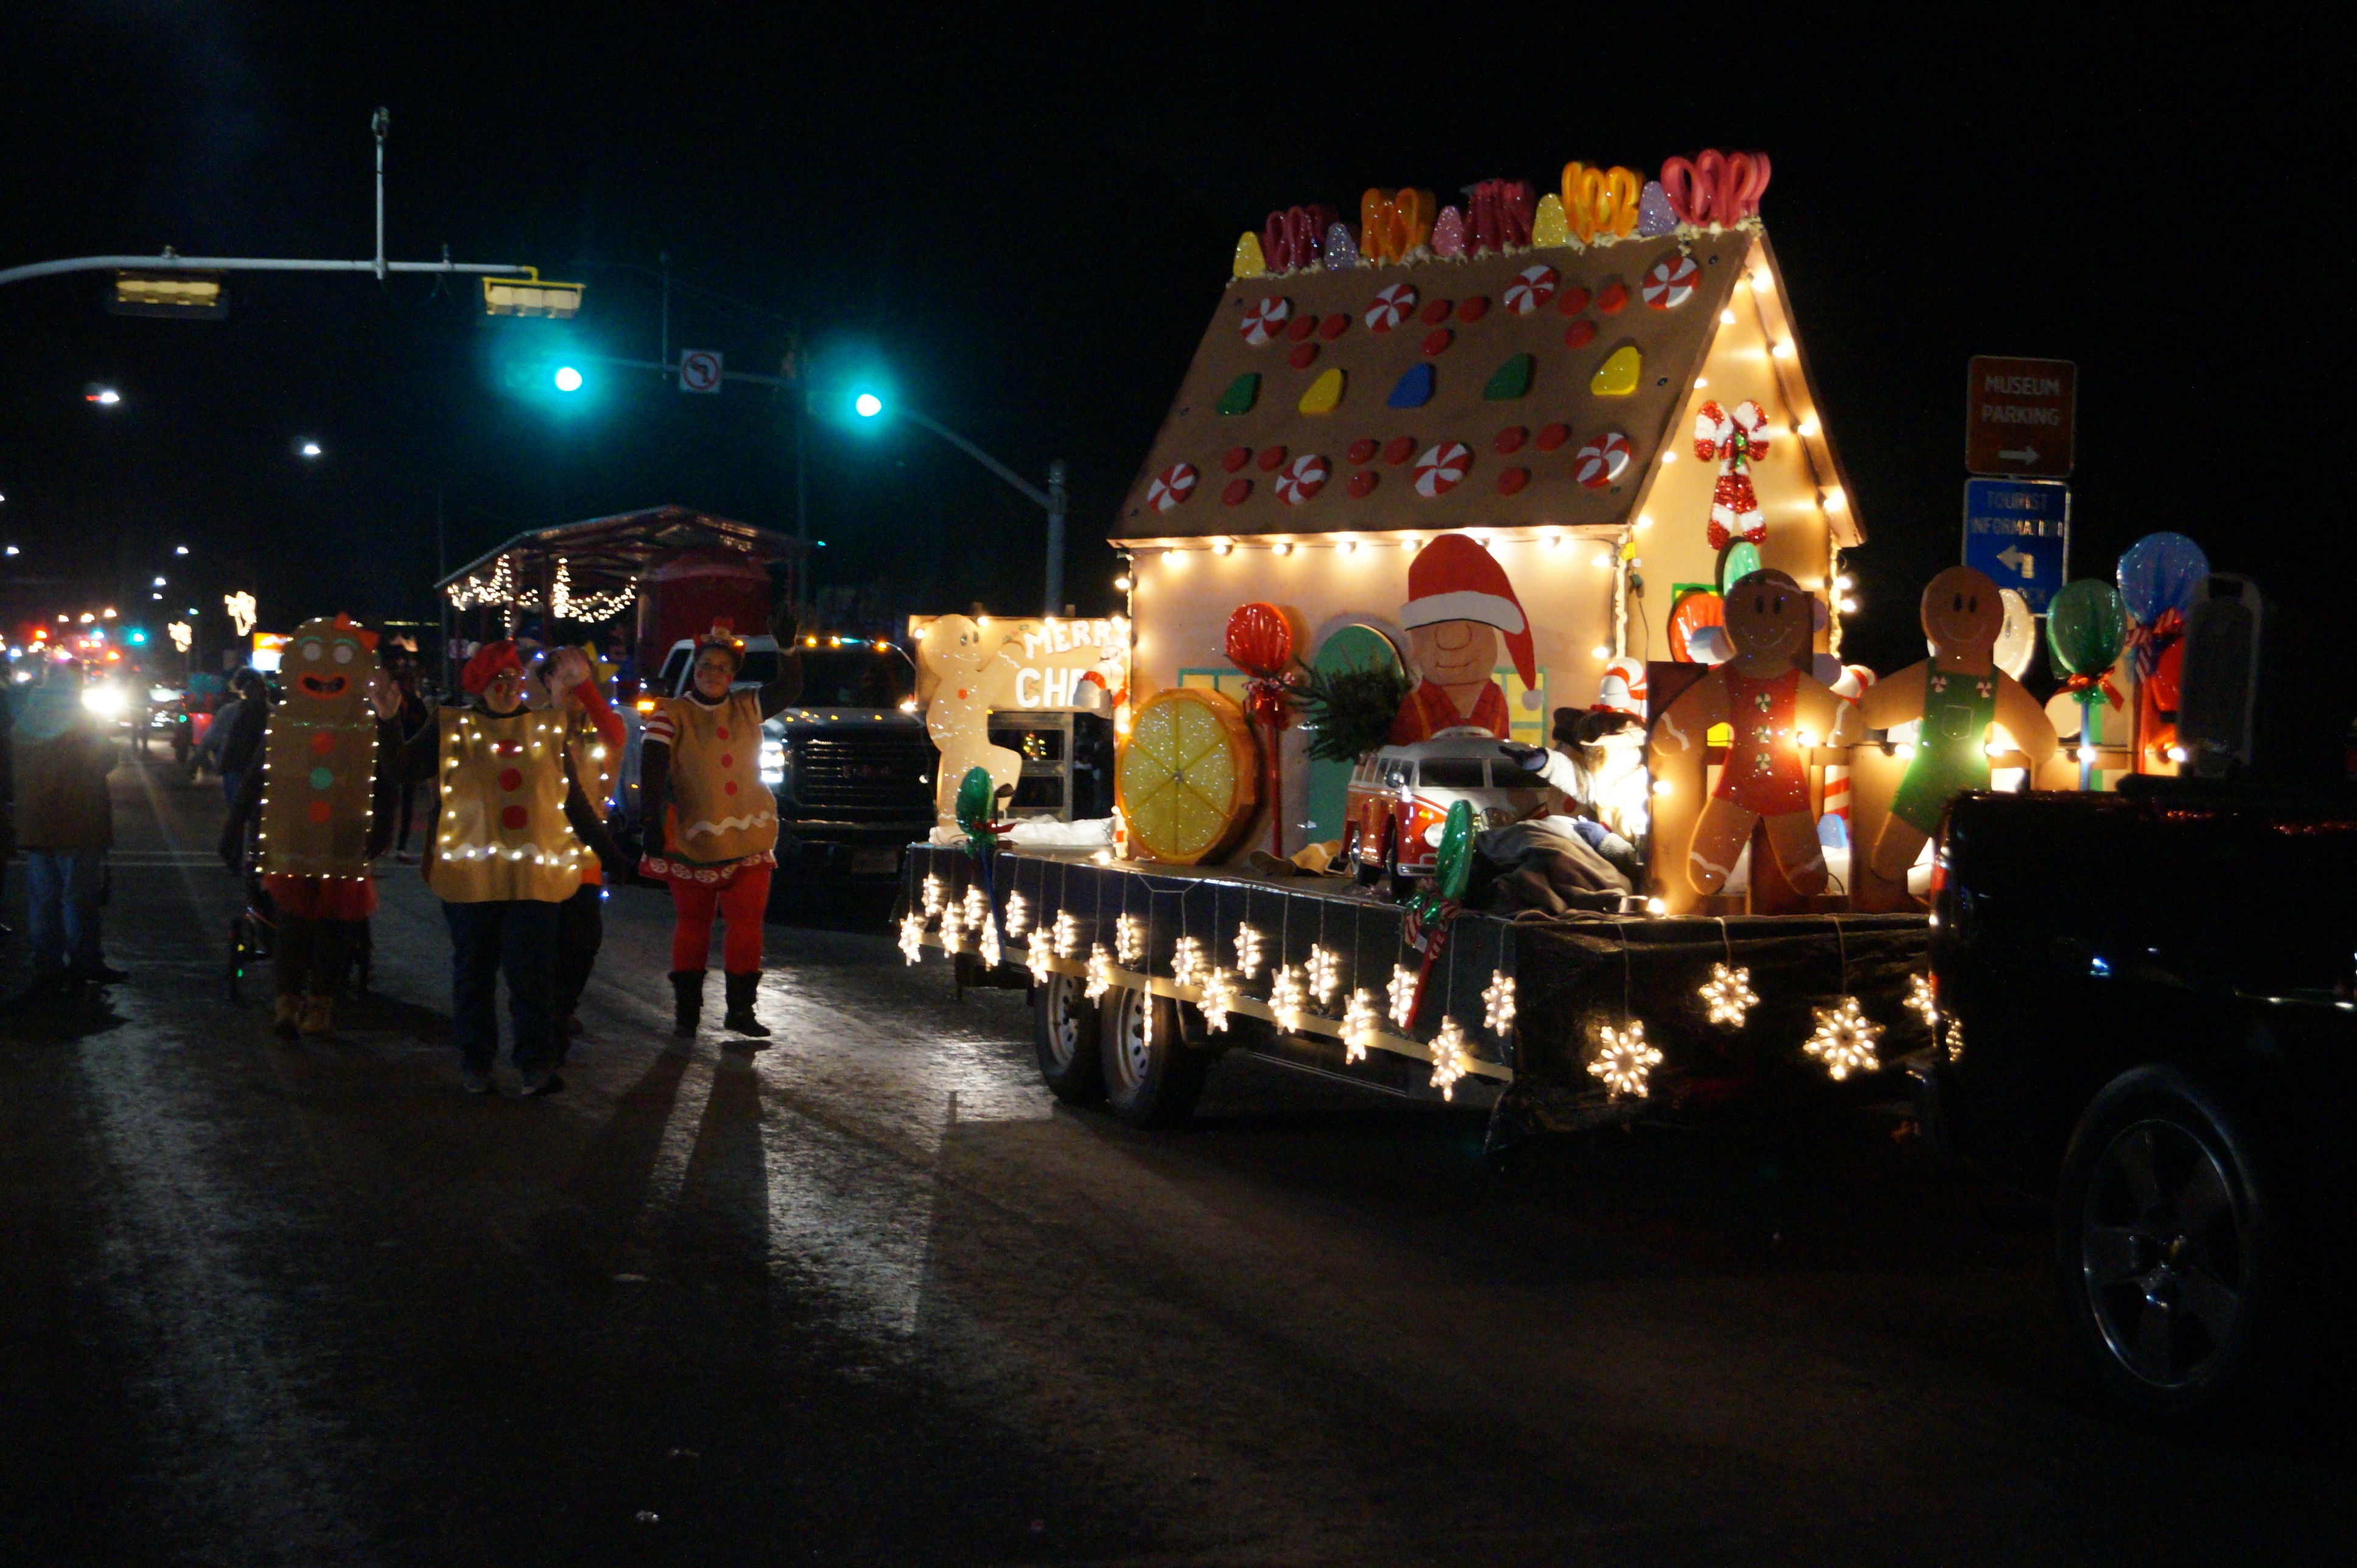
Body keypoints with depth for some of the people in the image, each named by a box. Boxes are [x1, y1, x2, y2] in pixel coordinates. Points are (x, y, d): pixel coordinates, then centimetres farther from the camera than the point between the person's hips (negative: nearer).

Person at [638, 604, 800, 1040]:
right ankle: (686, 1009, 15)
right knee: (692, 925, 6)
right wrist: (652, 820, -22)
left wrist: (787, 644, -12)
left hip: (749, 840, 3)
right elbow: (651, 769, -11)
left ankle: (740, 1009, 10)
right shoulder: (672, 714, -4)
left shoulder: (748, 708, 9)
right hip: (692, 840, -3)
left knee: (747, 923, 1)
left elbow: (790, 688, 4)